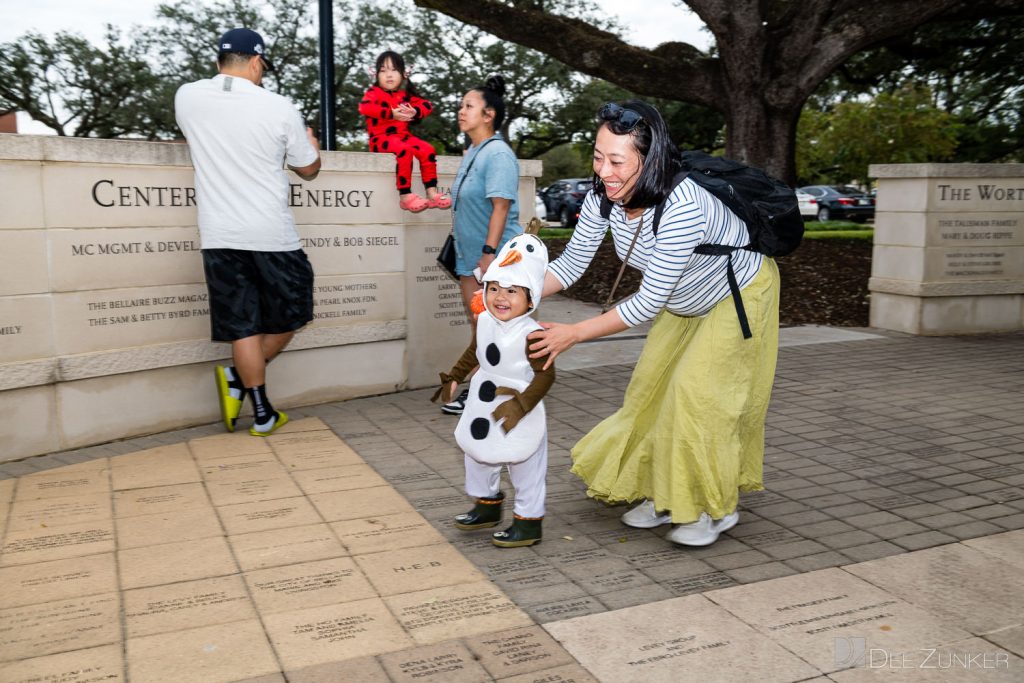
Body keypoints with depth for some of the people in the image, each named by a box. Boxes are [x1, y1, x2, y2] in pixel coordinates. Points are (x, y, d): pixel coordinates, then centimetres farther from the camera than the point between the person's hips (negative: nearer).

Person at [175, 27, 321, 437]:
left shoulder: (187, 97, 4)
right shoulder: (279, 108, -5)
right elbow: (309, 170, 9)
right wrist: (311, 142, 30)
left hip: (219, 235, 3)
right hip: (273, 235, -3)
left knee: (243, 325, 8)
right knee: (290, 315, 17)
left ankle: (263, 414, 12)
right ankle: (238, 378, 14)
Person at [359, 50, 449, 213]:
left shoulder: (405, 95, 15)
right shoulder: (374, 92, -2)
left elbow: (427, 106, 13)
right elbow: (364, 107, -23)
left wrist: (415, 112, -11)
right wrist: (391, 113, -25)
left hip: (403, 135, 6)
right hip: (381, 138, -6)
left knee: (427, 149, -14)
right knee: (404, 150, -34)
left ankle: (431, 192, -13)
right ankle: (405, 195, -33)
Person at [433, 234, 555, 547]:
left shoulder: (531, 334, -26)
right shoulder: (483, 321, -2)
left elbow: (545, 375, -24)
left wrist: (521, 405, -31)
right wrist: (453, 377, 21)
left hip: (519, 418, -8)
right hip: (483, 410, 8)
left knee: (526, 471, 7)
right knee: (478, 459, 24)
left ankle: (529, 522, 22)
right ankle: (487, 506, 45)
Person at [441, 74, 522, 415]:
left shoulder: (498, 153, -15)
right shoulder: (471, 153, 13)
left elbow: (500, 206, -21)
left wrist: (489, 253, -25)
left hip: (494, 257, -9)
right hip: (470, 257, 9)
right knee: (478, 324, 14)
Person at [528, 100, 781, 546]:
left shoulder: (682, 207, -43)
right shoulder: (603, 197, -22)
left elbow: (649, 302, -37)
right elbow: (572, 263, -12)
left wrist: (574, 333, -35)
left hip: (740, 295, -7)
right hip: (685, 301, 7)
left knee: (699, 390, -13)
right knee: (654, 384, 6)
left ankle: (716, 509, 6)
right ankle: (664, 495, 22)